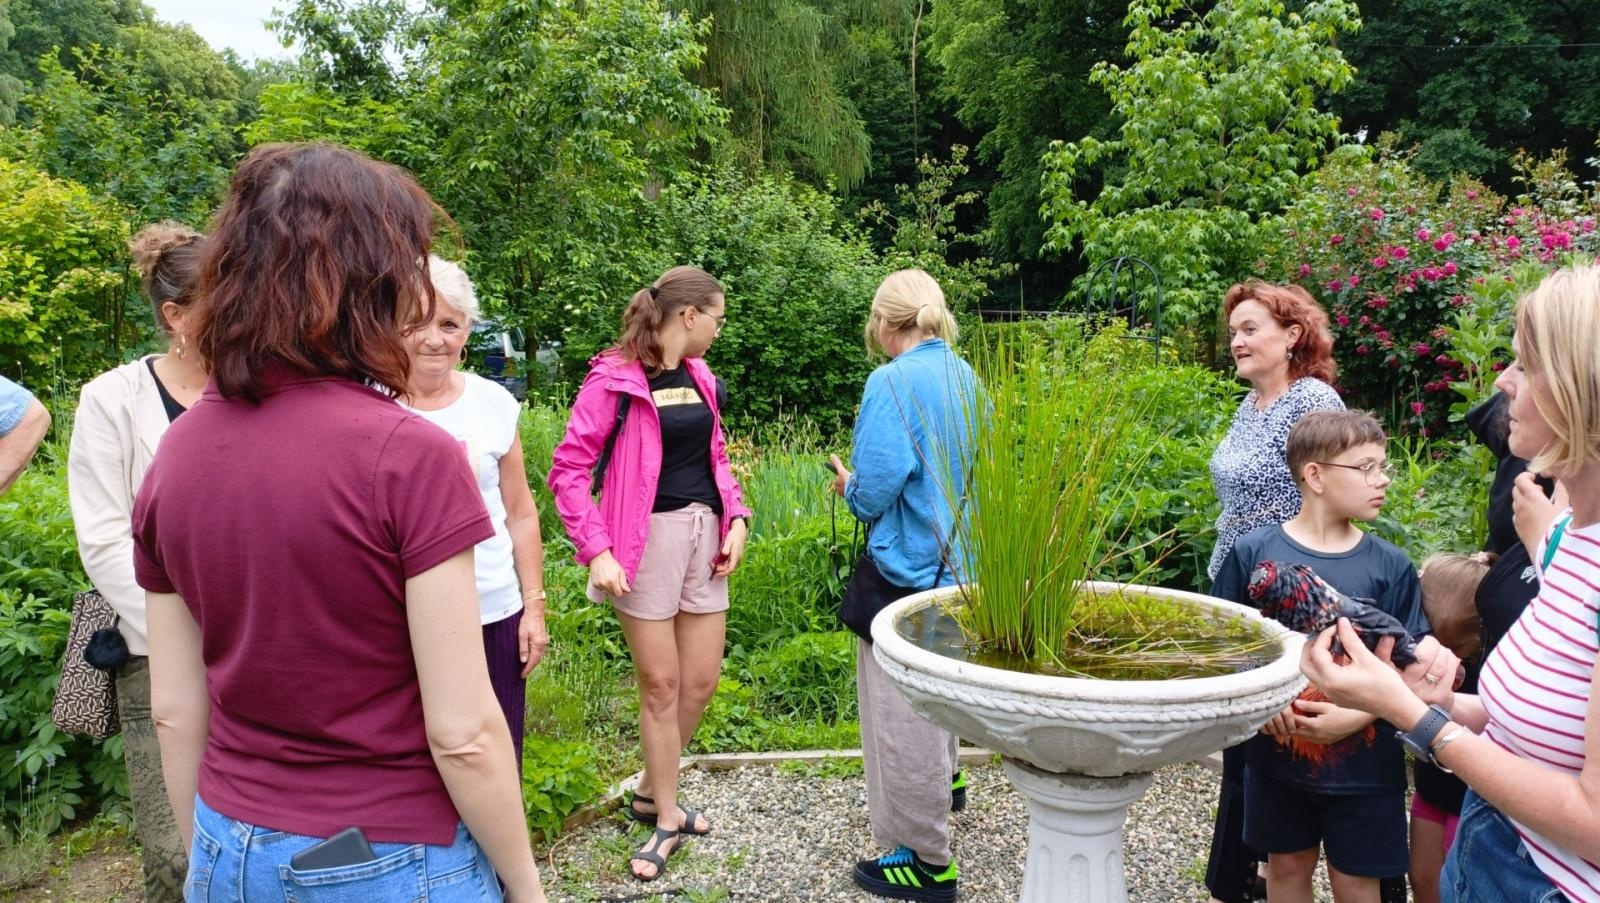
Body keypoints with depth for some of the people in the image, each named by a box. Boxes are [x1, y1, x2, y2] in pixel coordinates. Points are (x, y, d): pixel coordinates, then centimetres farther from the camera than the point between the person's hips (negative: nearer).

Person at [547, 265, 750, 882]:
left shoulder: (699, 378, 11)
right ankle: (666, 821, 21)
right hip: (647, 537, -7)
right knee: (661, 685, 3)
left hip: (703, 534, 7)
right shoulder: (614, 379, -10)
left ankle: (651, 793, 32)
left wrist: (736, 517, 5)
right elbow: (569, 469, -11)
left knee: (702, 680, 11)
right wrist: (596, 551, -18)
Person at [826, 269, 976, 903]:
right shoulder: (966, 378, 6)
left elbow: (874, 490, -24)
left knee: (902, 715, 4)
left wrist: (848, 487, -1)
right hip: (958, 564, 8)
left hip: (906, 567, -8)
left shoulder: (892, 382, -18)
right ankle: (941, 787, 49)